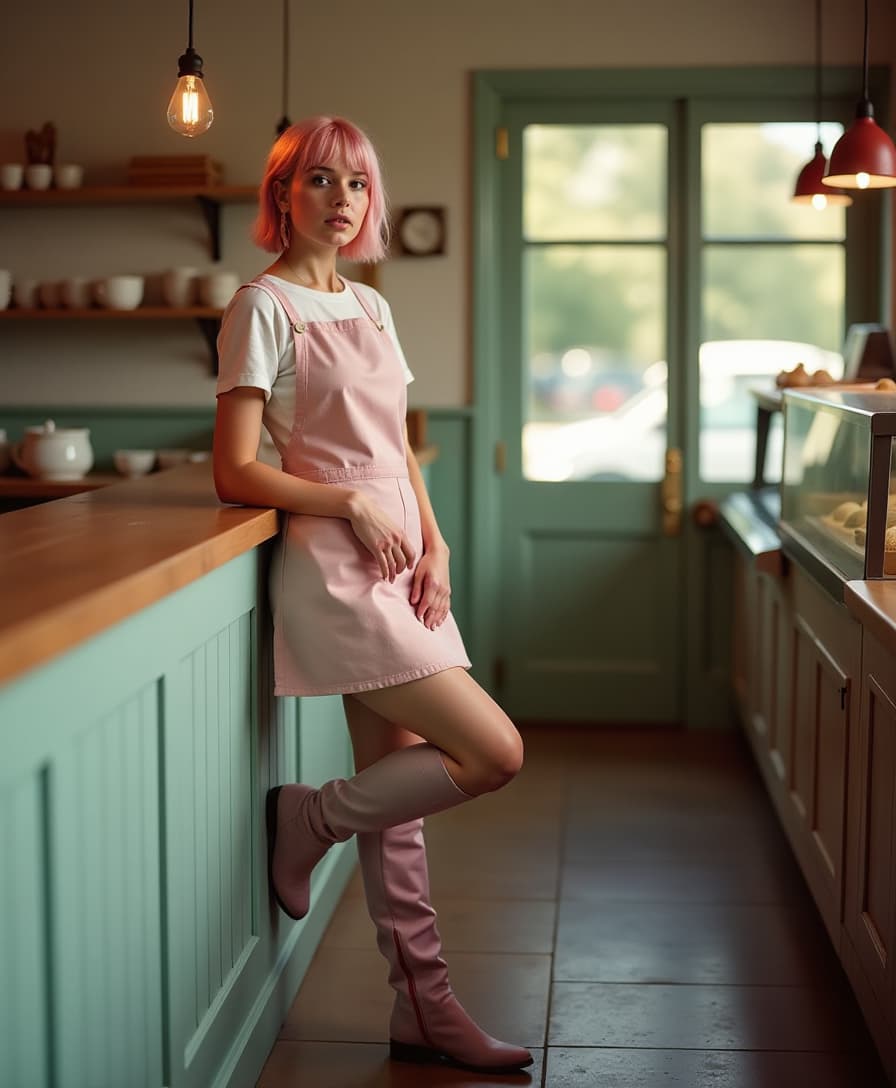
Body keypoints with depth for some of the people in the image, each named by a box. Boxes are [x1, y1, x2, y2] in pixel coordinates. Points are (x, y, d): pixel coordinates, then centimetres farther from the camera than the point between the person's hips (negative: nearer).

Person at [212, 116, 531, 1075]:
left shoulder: (371, 307, 16)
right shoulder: (263, 307, -6)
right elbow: (236, 473, -11)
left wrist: (433, 542, 3)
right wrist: (353, 506, -17)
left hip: (399, 559, 7)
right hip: (332, 566, -7)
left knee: (399, 788, 10)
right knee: (495, 754, -12)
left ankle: (423, 1011, 19)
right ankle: (307, 822, 7)